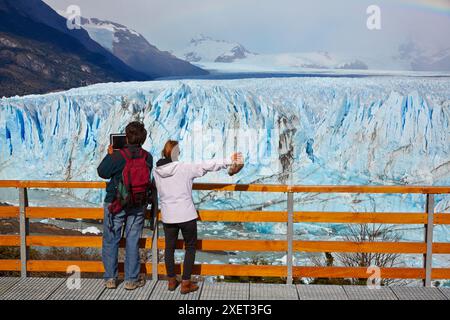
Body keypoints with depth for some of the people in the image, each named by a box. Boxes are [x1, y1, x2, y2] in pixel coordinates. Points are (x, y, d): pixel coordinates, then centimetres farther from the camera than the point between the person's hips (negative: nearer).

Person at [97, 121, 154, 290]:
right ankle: (131, 280, 15)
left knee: (111, 241, 12)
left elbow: (102, 172, -6)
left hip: (115, 204, -2)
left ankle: (110, 278, 17)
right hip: (138, 206, 3)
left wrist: (109, 154, 8)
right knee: (133, 241, 10)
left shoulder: (117, 156, -17)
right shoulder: (147, 158, -7)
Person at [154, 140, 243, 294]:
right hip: (186, 215, -4)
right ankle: (186, 283, 11)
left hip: (167, 216, 4)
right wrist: (229, 161, -7)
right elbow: (207, 166, -12)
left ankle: (172, 281, 27)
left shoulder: (157, 171, -1)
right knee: (190, 247, 11)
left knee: (169, 248, 17)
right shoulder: (184, 168, -14)